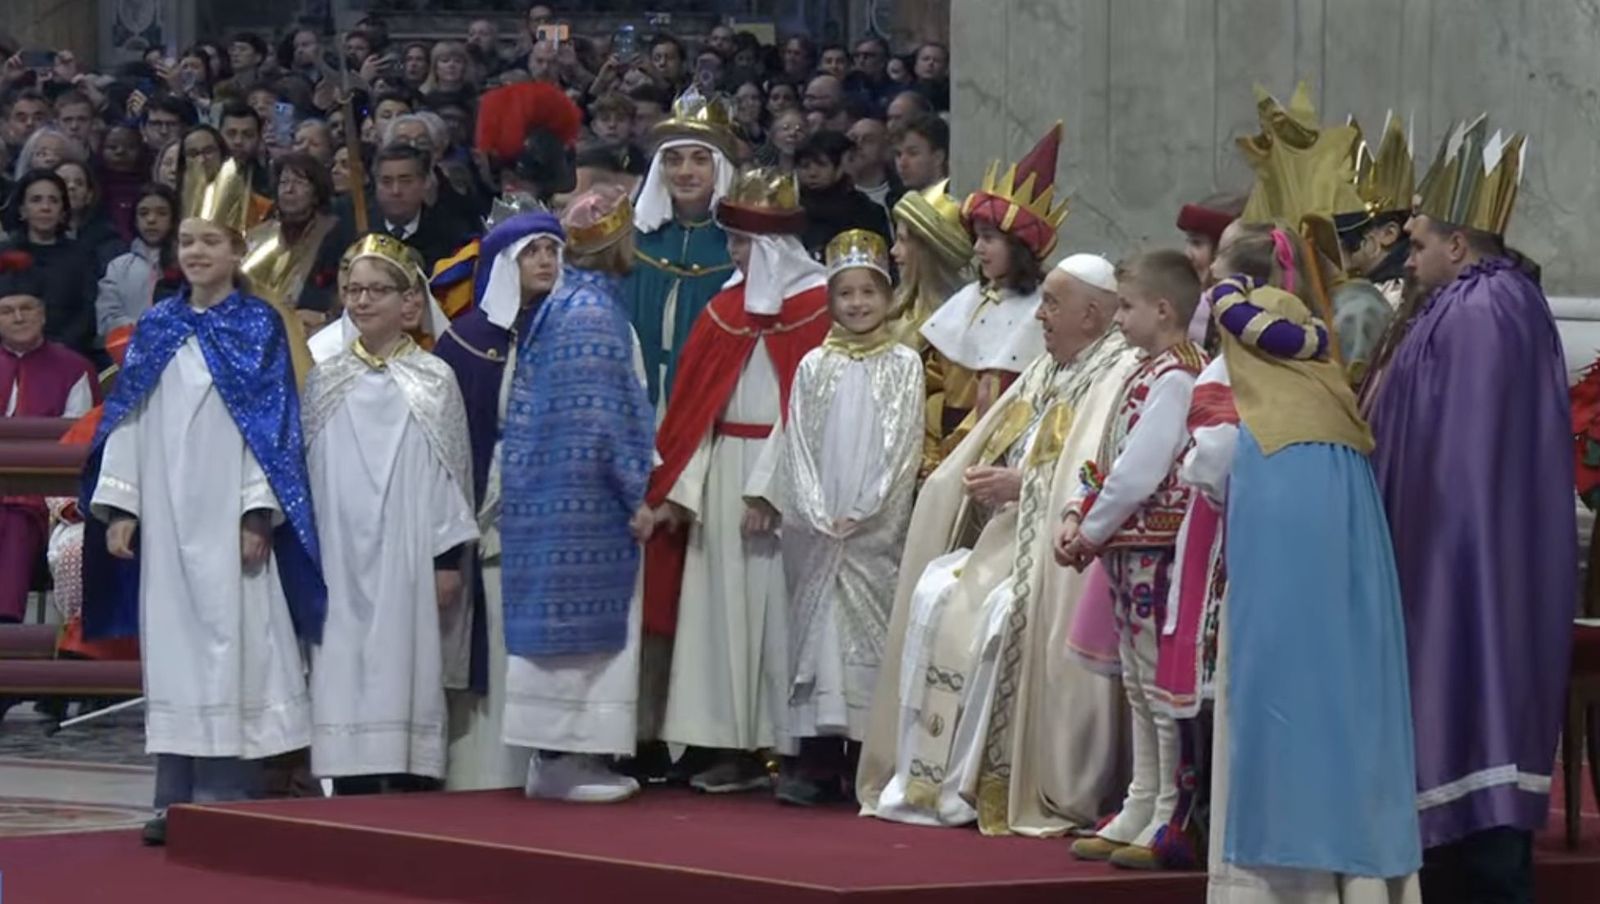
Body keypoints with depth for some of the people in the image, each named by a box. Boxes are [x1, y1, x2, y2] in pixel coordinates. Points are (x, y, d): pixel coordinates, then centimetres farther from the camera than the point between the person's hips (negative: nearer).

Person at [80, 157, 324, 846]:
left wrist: (258, 514, -12)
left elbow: (272, 425, -4)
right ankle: (177, 799, 7)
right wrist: (118, 504, 2)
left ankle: (227, 796, -5)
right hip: (164, 516, 4)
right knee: (170, 642, 4)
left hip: (226, 518, -4)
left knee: (228, 640, -7)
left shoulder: (258, 329, 1)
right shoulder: (155, 330, 12)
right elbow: (125, 420, 11)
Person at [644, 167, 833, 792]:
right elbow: (694, 400, 13)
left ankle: (774, 743, -2)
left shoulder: (814, 303, -6)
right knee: (722, 600, 4)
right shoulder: (728, 307, 14)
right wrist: (678, 486, 5)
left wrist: (771, 489, -17)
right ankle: (729, 746, 6)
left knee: (771, 598, -6)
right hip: (722, 470, 6)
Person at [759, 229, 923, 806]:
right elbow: (797, 443, 6)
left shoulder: (903, 365, 5)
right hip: (815, 528, 2)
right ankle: (815, 758, -2)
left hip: (876, 528, -2)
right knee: (815, 627, -2)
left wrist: (860, 513, -9)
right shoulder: (814, 367, 11)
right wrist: (817, 513, -7)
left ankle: (865, 759, -5)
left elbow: (902, 445, -1)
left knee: (869, 633, -5)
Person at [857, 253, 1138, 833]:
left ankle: (990, 784, -23)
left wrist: (1021, 485, -19)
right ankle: (928, 777, -16)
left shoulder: (1119, 379, -8)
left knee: (997, 614, -30)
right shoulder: (1044, 373, 21)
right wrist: (988, 477, 0)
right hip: (1005, 537, 8)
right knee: (933, 595, -15)